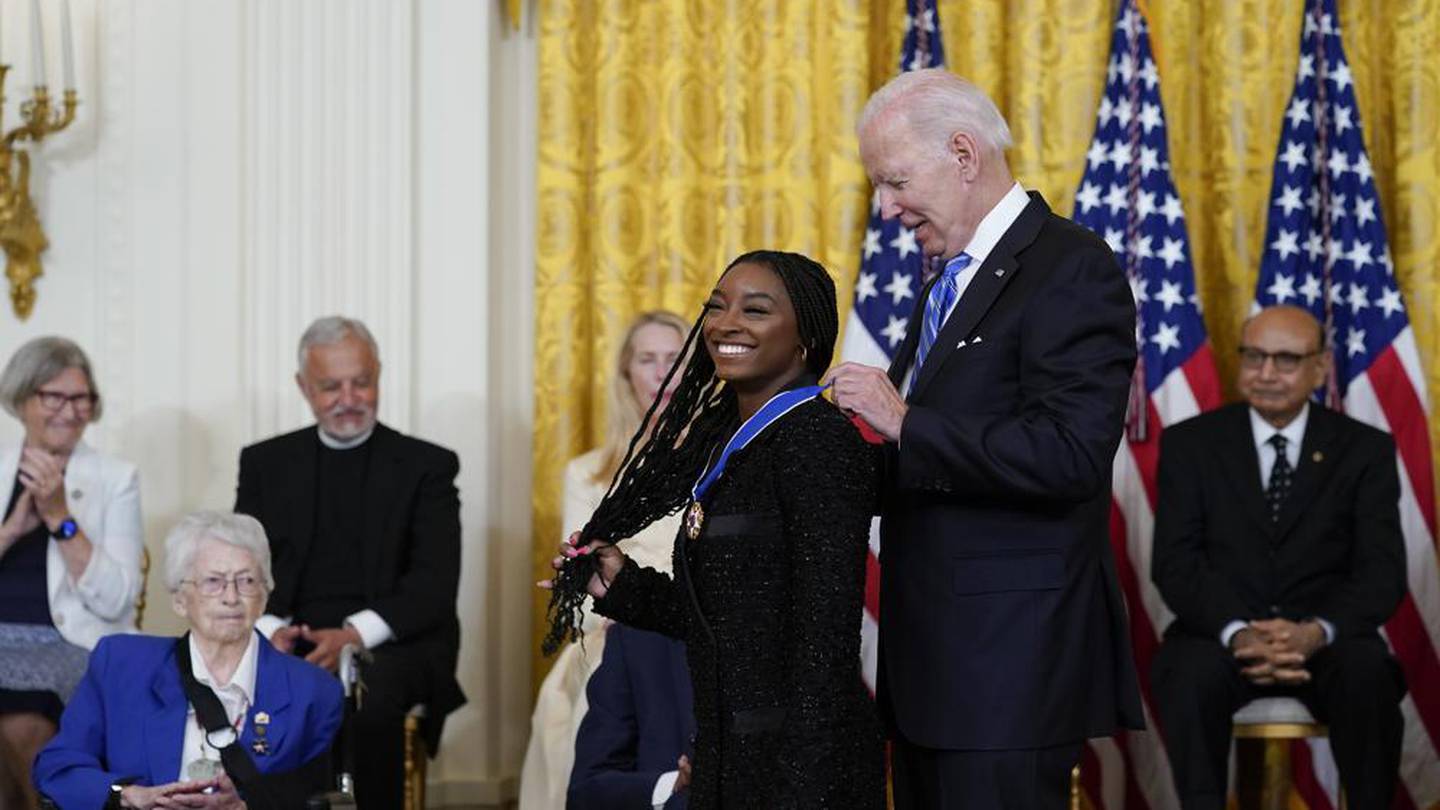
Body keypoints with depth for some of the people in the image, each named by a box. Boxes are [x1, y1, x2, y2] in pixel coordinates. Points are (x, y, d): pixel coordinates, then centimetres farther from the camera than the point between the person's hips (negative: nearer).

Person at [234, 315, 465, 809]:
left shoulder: (426, 467, 9)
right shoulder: (266, 463, 18)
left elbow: (435, 583, -1)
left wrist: (355, 635, -17)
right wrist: (268, 627, -12)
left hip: (391, 643, -2)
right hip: (291, 644, 2)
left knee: (372, 702, -37)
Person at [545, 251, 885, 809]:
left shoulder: (817, 441, -14)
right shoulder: (727, 442, 12)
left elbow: (825, 640, -19)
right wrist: (621, 587, 6)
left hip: (796, 763, -8)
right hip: (726, 757, 8)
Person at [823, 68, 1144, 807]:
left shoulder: (1070, 268, -11)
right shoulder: (948, 280, 19)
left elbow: (1071, 453, -23)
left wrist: (906, 424, -19)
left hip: (1008, 659, -9)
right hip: (930, 662, 9)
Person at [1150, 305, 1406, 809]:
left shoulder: (1366, 450, 8)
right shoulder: (1190, 444, 7)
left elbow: (1382, 572, -1)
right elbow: (1174, 563, -2)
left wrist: (1316, 632, -22)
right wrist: (1237, 633, -22)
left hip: (1327, 640, 0)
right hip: (1219, 632, 0)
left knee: (1370, 676, -32)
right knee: (1192, 676, -34)